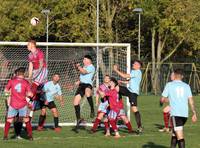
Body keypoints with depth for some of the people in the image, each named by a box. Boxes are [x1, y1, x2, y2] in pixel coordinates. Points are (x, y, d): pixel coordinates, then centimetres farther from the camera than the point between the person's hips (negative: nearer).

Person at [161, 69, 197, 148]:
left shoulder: (169, 85, 3)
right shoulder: (186, 86, 11)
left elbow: (163, 99, 5)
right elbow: (191, 101, 5)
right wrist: (194, 114, 5)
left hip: (175, 114, -5)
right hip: (185, 114, 5)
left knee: (180, 136, -11)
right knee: (174, 133, 22)